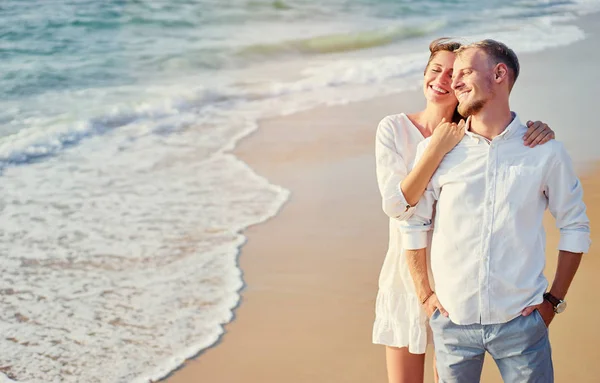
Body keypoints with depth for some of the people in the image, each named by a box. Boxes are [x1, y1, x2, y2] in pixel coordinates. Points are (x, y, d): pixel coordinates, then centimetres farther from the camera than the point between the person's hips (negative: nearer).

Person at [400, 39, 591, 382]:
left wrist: (554, 299, 3)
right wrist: (425, 295, 5)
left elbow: (575, 226, 6)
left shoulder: (545, 152, -3)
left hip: (521, 323, -1)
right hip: (453, 322, 1)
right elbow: (413, 223, 7)